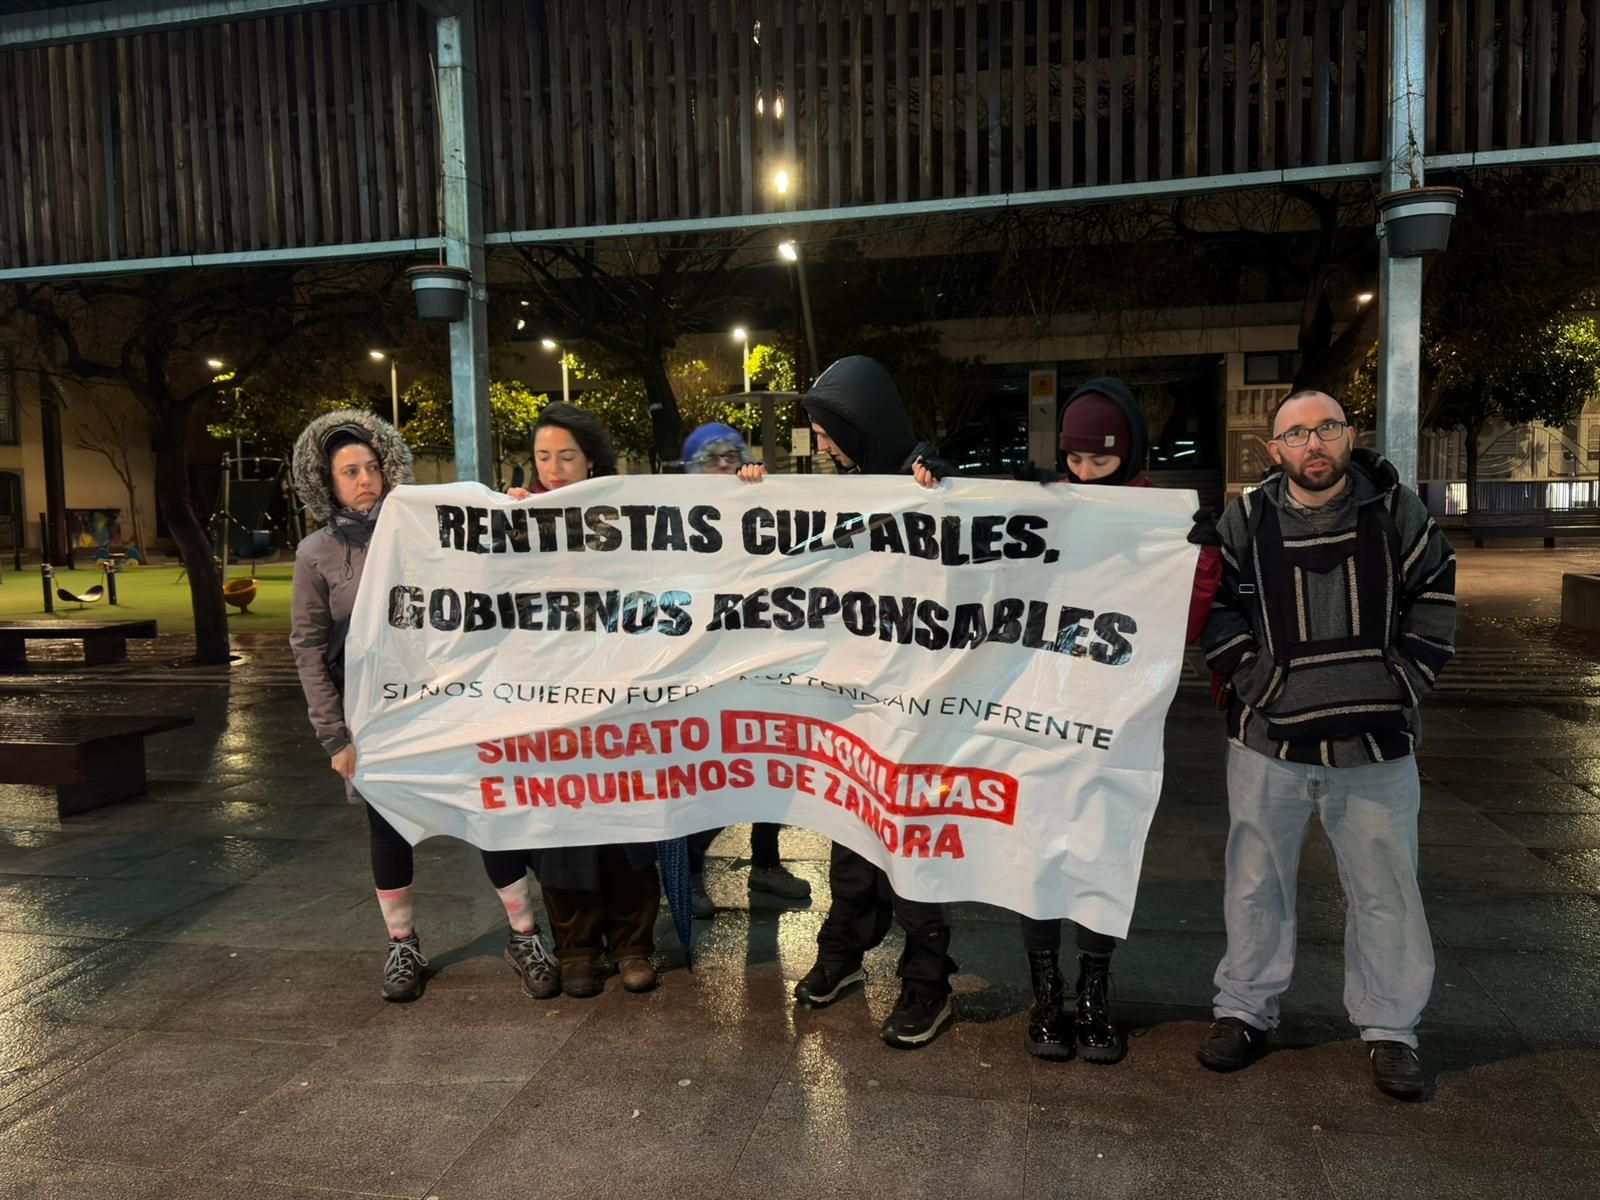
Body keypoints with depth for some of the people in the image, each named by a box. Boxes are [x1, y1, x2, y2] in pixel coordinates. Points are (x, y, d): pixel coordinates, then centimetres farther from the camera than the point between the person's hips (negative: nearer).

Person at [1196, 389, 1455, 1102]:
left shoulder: (1394, 508, -1)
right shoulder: (1245, 520, -3)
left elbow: (1434, 593, 7)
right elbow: (1213, 604, 4)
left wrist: (1408, 679, 0)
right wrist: (1249, 679, -5)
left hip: (1376, 744, 0)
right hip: (1270, 737, 0)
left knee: (1385, 889, 8)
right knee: (1256, 882, 11)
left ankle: (1389, 1029, 26)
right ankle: (1245, 1010, 27)